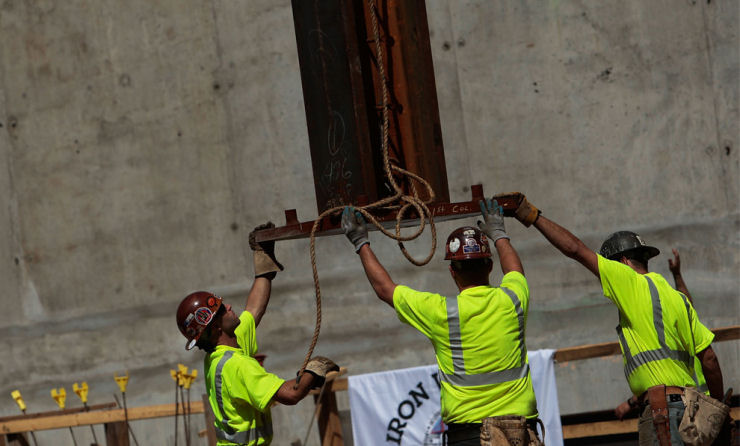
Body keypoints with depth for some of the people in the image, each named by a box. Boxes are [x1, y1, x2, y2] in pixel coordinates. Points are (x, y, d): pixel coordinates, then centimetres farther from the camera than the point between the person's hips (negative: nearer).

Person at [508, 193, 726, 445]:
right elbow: (709, 358, 17)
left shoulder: (635, 284, -2)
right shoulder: (678, 298, 20)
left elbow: (574, 249, -4)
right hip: (687, 403, 8)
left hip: (663, 407, -8)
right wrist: (717, 407, 26)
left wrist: (532, 215, 4)